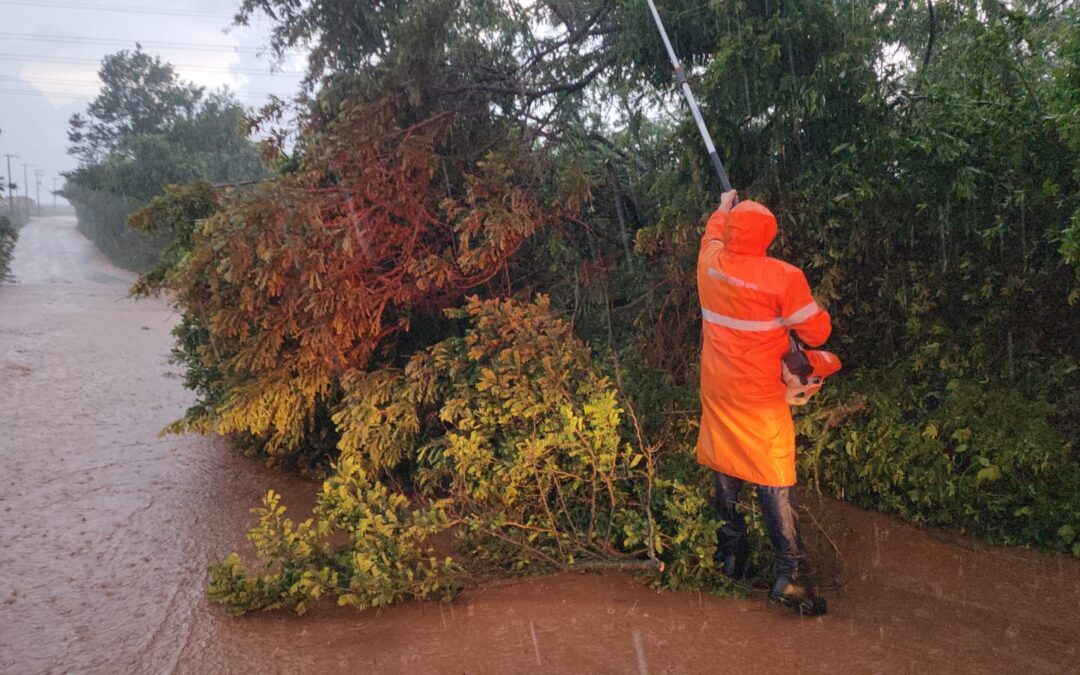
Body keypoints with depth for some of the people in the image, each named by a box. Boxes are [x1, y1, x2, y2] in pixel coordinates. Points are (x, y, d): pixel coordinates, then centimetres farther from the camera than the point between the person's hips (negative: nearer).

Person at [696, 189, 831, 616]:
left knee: (726, 472, 17)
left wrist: (723, 208, 41)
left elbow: (712, 234, 22)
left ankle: (732, 557, 28)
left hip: (717, 389, 5)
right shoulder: (784, 277, -18)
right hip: (759, 395, -5)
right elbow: (817, 333, -10)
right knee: (774, 479, -2)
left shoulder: (711, 263, -4)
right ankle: (789, 576, -1)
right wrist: (809, 309, 11)